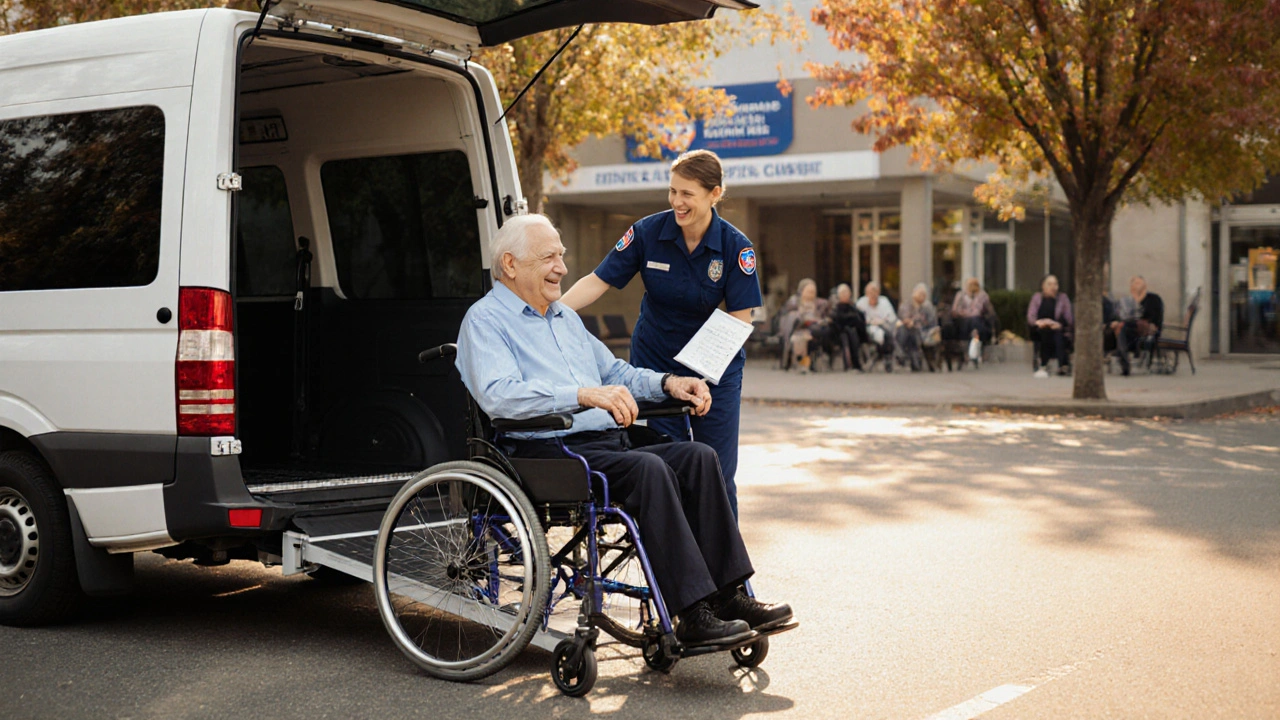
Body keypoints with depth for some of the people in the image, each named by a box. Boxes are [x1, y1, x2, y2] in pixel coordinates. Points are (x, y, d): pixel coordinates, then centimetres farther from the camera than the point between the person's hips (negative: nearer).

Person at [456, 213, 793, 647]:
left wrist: (667, 383, 16)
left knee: (697, 457, -14)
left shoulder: (565, 318, 27)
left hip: (607, 445, 8)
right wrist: (584, 394, -29)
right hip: (546, 454, -8)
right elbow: (497, 395, -20)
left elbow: (614, 373, 36)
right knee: (648, 469, -31)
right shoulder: (485, 319, -2)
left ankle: (727, 594, -16)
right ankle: (693, 616, -31)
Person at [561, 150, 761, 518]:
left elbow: (740, 318, -12)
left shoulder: (735, 246, -10)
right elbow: (597, 281, -9)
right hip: (655, 361, 0)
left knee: (717, 472, 3)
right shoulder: (648, 232, -9)